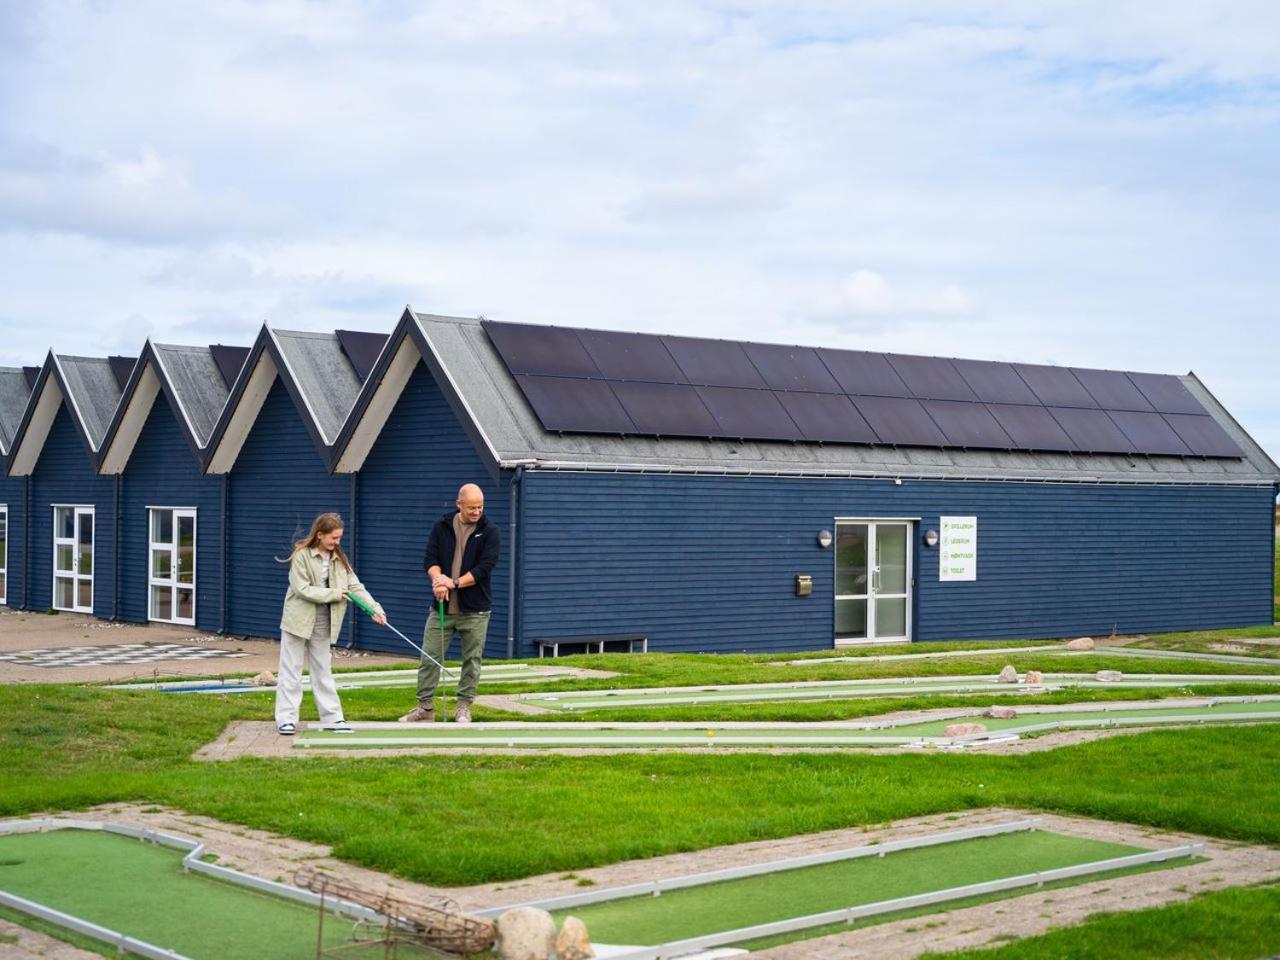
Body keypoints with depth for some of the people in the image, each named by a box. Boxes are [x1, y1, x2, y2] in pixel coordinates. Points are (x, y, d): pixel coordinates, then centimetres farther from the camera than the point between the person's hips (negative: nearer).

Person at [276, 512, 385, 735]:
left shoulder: (339, 559, 5)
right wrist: (334, 594, -19)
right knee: (291, 672, 2)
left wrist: (374, 608, -13)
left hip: (323, 624, 5)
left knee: (323, 672, 11)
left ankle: (332, 717, 13)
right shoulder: (302, 556, -12)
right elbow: (303, 589, -19)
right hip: (298, 620, -5)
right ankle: (286, 719, 6)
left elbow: (355, 586, -1)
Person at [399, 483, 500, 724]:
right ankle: (425, 708, 11)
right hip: (442, 606, 2)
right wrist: (439, 580, -19)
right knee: (429, 657, 2)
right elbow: (430, 559, 2)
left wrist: (454, 583, -18)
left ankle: (464, 708, 16)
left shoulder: (489, 531, -3)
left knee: (472, 660, 5)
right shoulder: (442, 527, 5)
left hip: (474, 610, -2)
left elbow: (485, 568, -12)